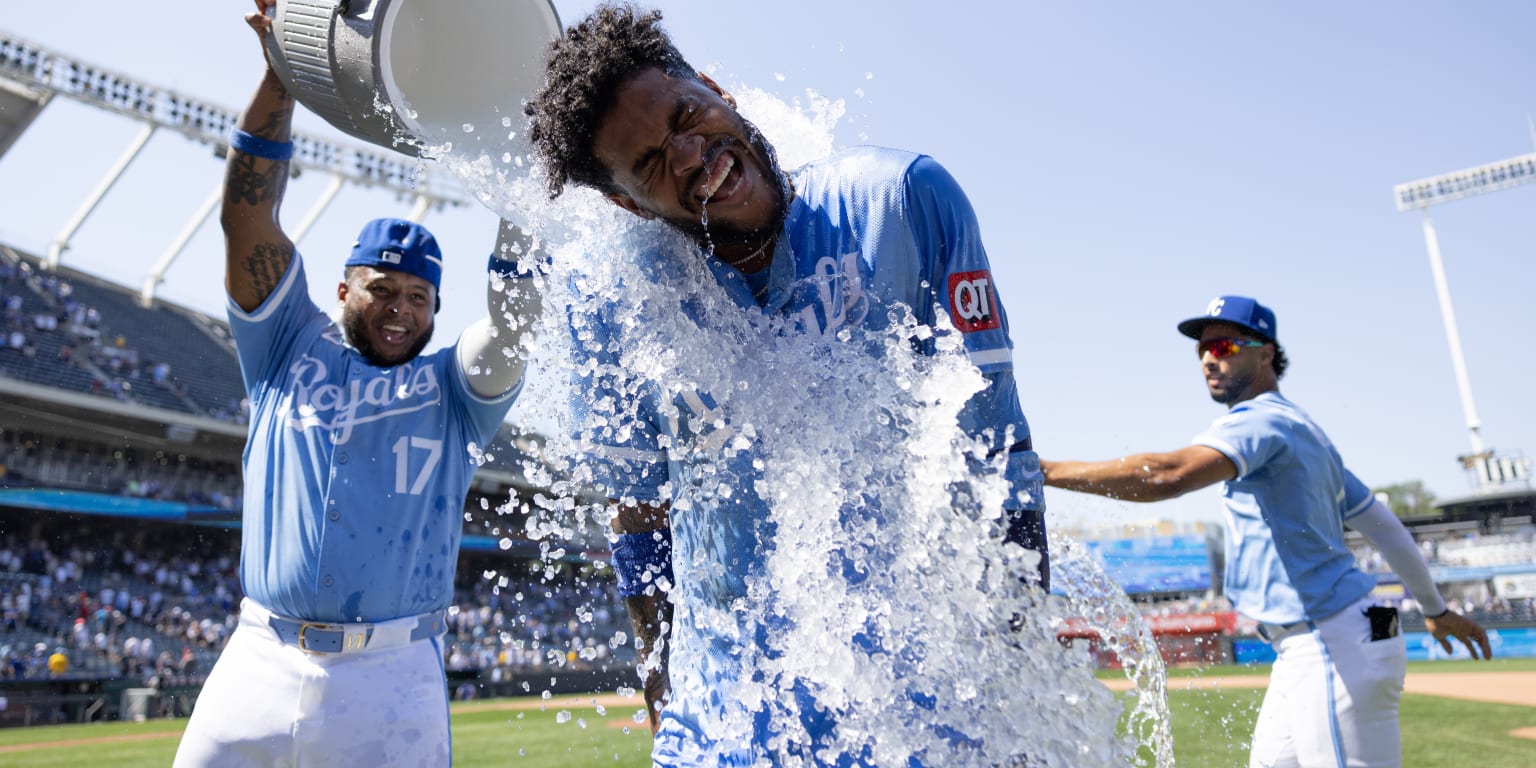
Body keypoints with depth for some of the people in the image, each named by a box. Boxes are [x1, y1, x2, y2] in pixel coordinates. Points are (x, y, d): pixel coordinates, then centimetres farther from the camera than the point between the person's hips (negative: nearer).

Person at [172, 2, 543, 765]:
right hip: (260, 664, 1)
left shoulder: (453, 387, 11)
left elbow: (516, 307, -4)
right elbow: (247, 214, 7)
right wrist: (282, 71, 0)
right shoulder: (293, 350, 13)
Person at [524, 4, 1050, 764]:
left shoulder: (903, 198, -10)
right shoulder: (615, 312, -6)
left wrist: (1021, 657, -9)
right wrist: (665, 699, 7)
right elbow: (639, 516, 6)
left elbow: (993, 436, -8)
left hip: (922, 656, -1)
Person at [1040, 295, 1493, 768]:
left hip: (1336, 648, -10)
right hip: (1310, 651, 10)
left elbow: (1167, 475, -33)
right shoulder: (1300, 429, 19)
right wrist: (1436, 608, 36)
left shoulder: (1261, 419, -13)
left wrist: (1045, 471, -33)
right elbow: (1382, 525, 24)